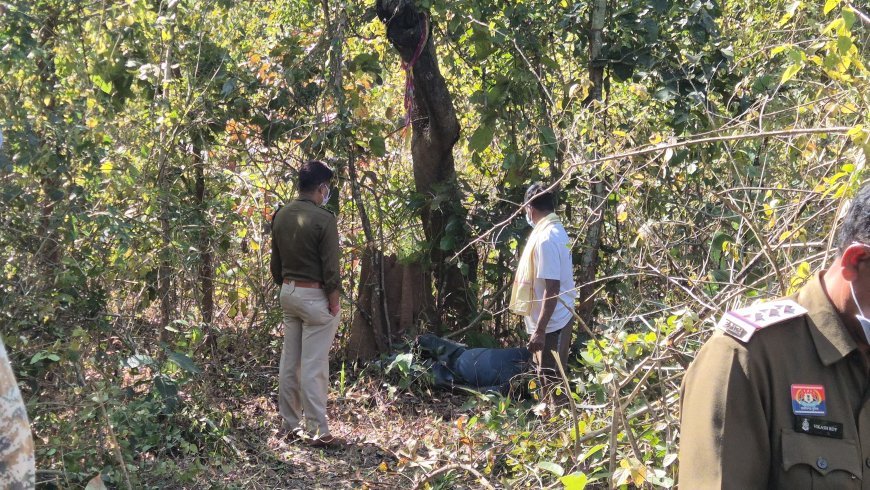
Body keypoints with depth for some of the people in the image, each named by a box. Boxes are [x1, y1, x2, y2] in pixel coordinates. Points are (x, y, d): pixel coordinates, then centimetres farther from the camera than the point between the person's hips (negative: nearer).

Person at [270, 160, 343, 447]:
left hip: (289, 293, 7)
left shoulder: (281, 216, 5)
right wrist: (334, 304, -7)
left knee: (289, 361, 12)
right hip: (315, 296, -7)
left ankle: (291, 425, 20)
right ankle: (317, 432, 1)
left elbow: (276, 262, 12)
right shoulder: (323, 219, -17)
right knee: (314, 366, -4)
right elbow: (331, 268, -16)